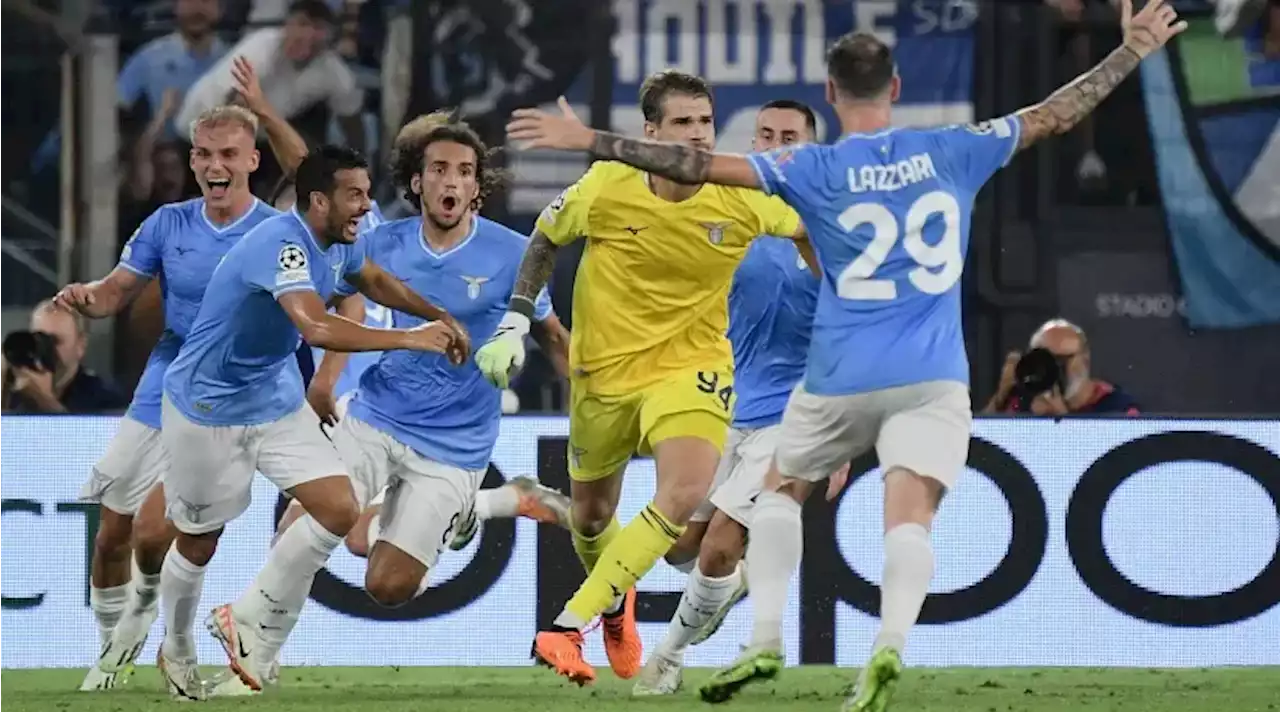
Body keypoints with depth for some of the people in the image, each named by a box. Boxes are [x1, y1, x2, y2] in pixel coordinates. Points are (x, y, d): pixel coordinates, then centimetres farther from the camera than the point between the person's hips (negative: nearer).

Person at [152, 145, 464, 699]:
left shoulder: (339, 244, -3)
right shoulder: (283, 244, -31)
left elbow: (374, 280, 22)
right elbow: (317, 328, -46)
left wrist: (438, 317, 10)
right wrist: (410, 339, -44)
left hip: (276, 399, 8)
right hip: (208, 407, -8)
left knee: (338, 512, -7)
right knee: (199, 543, 9)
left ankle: (248, 625, 8)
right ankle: (176, 650, 35)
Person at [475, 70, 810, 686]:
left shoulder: (742, 199, -16)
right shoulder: (605, 189, -16)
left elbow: (808, 229, 3)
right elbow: (545, 240, 3)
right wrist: (514, 322, -1)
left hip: (691, 367, -1)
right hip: (605, 369, 1)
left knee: (684, 497, -27)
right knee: (591, 515, 15)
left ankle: (567, 628, -22)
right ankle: (614, 600, 53)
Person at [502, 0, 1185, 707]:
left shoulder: (813, 170, -2)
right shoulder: (951, 151, 4)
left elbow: (702, 165, -8)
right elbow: (1055, 115, 12)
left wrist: (589, 139, -4)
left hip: (842, 380, -1)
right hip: (933, 381, 1)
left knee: (781, 489, 21)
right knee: (909, 516, -10)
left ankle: (765, 640, 10)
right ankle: (890, 643, -36)